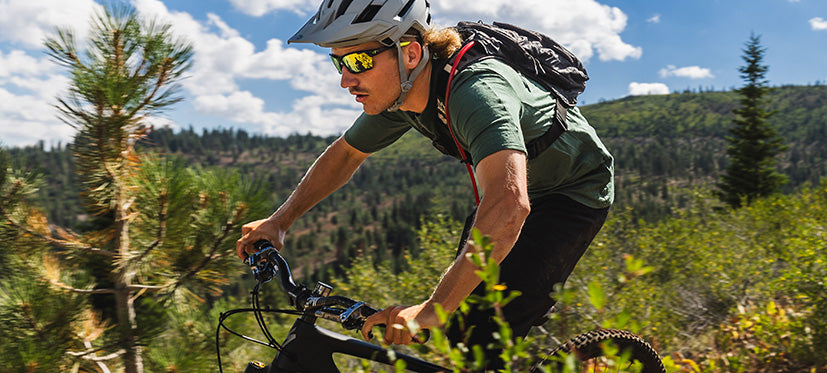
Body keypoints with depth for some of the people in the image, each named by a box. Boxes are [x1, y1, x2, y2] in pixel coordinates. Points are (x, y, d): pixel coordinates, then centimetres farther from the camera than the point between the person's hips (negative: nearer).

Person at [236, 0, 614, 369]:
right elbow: (345, 154, 4)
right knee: (459, 332, 6)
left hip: (574, 193, -7)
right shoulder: (397, 91, -13)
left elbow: (508, 206, -51)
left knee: (486, 340, -18)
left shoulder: (476, 91, -38)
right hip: (510, 186, 7)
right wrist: (279, 220, -2)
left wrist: (434, 307, -54)